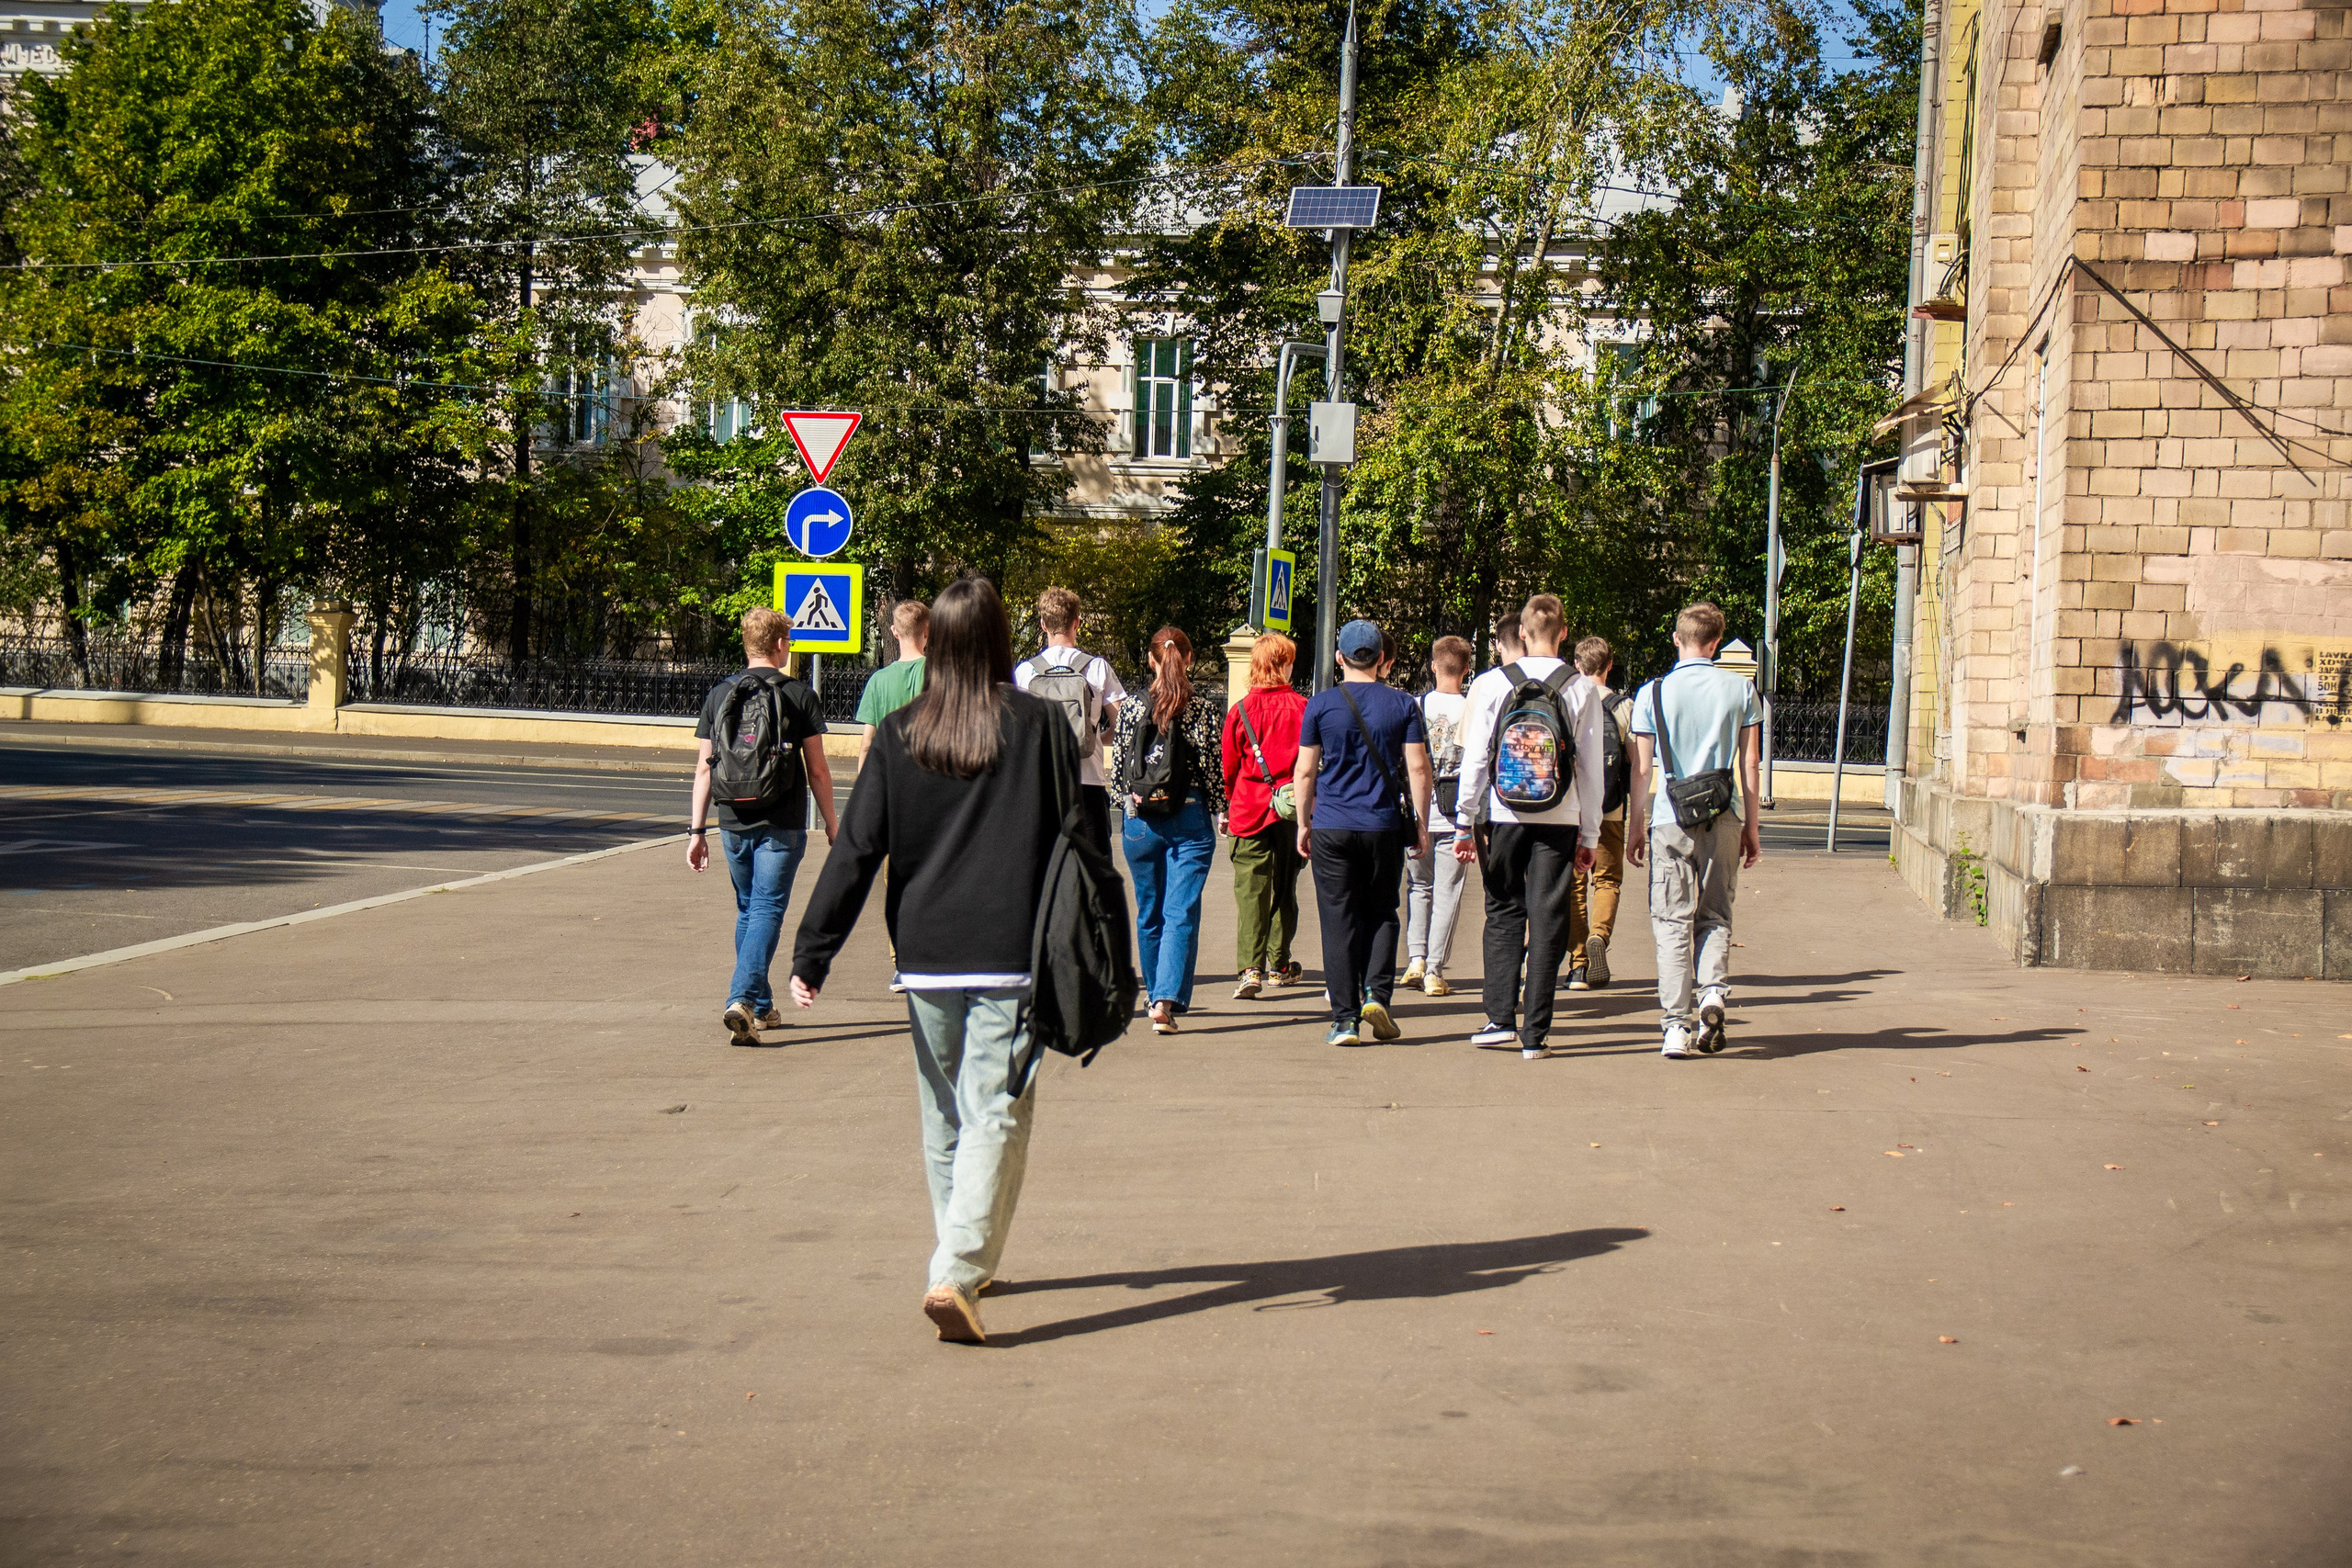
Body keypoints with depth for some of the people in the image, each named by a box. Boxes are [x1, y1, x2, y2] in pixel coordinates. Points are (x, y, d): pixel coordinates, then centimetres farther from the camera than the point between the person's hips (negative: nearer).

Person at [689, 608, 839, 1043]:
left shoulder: (719, 694, 6)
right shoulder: (798, 694, -3)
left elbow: (704, 768, 5)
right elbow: (817, 770, -3)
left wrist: (697, 830, 9)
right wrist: (831, 825, 7)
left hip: (733, 823, 4)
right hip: (781, 825, -4)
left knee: (747, 911, 18)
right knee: (767, 910, -4)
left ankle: (762, 1007, 25)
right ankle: (742, 999, -22)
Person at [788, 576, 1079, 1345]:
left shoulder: (899, 734, 2)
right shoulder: (1040, 724, -3)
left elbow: (855, 852, 0)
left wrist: (812, 955, 2)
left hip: (925, 957, 3)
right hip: (1011, 956, -3)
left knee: (943, 1116, 18)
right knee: (995, 1117, -4)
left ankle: (961, 1261, 29)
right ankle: (957, 1274, -17)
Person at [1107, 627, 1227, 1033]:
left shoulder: (1131, 707, 0)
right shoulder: (1204, 708, -5)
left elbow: (1117, 766, 2)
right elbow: (1212, 766, -4)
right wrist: (1220, 811, 9)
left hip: (1140, 819, 2)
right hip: (1190, 818, -2)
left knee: (1149, 912, 15)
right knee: (1182, 913, -3)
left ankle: (1156, 995, 27)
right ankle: (1167, 1001, -16)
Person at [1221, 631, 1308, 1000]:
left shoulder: (1240, 710, -4)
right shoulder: (1301, 708, -3)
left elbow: (1229, 765, 3)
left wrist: (1227, 806, 17)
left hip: (1250, 810, -1)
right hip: (1291, 811, 2)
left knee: (1250, 890, -4)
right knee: (1285, 889, 15)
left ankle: (1250, 968, -16)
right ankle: (1279, 965, 26)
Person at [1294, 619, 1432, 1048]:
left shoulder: (1320, 705, 0)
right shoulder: (1402, 705, 1)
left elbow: (1304, 771, 1)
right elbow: (1417, 768, -2)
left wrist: (1303, 824, 11)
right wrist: (1422, 825, 4)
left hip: (1332, 827, -1)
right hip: (1384, 828, 1)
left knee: (1339, 923, 2)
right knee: (1381, 914, 16)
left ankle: (1345, 1019, 0)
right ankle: (1376, 993, -3)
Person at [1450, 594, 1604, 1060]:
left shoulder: (1492, 684, -3)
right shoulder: (1580, 691, -2)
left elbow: (1475, 758, -3)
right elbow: (1591, 768, 1)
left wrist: (1465, 823, 4)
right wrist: (1589, 835, 8)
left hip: (1502, 816, 0)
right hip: (1560, 820, 0)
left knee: (1503, 913, 14)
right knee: (1548, 920, 4)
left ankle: (1500, 1017, 8)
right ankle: (1535, 1034, 3)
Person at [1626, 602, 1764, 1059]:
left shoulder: (1653, 693, 0)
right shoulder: (1741, 690, 3)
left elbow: (1641, 769, 1)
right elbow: (1749, 765, 5)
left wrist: (1634, 829, 9)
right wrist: (1750, 828, 13)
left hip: (1671, 818, -1)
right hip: (1723, 817, 1)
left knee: (1672, 921, 3)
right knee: (1716, 914, 15)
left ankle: (1677, 1025, -4)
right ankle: (1714, 990, -9)